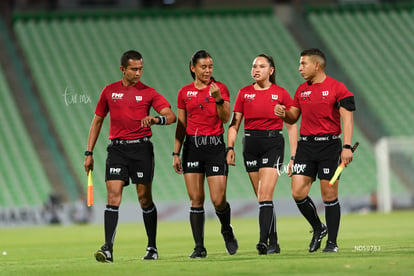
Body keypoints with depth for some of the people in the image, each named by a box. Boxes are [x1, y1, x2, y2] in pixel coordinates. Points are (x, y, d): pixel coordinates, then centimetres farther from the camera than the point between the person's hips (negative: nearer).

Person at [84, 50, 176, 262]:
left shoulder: (148, 93, 3)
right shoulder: (109, 91, 9)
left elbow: (171, 116, -4)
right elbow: (97, 120, 15)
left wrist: (155, 119, -26)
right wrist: (89, 153, 11)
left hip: (141, 148, -1)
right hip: (117, 149, 1)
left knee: (145, 198, 3)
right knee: (113, 196, -11)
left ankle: (152, 247, 16)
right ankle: (108, 249, -16)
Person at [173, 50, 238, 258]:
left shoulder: (219, 88, 1)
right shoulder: (185, 92, 8)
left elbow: (225, 118, -9)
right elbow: (181, 125, 11)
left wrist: (218, 99, -25)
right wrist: (176, 153, 8)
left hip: (214, 145, -2)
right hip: (192, 146, 2)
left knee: (218, 200, -7)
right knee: (196, 199, -1)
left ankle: (227, 231, 23)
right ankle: (199, 247, 3)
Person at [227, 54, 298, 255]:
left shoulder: (281, 94, 0)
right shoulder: (244, 93, 7)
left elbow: (291, 126, 4)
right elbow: (234, 124, 9)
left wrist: (294, 156, 0)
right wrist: (230, 148, -5)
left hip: (273, 143, -4)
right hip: (250, 144, 4)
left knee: (265, 196, -17)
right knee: (262, 198, 7)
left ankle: (264, 241, -23)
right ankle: (273, 243, 15)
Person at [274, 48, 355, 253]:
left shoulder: (337, 88, -5)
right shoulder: (301, 90, 12)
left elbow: (347, 118, -8)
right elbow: (293, 117, 21)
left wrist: (347, 147, -17)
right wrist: (284, 114, -2)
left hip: (329, 144, -5)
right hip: (306, 145, 5)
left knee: (329, 195, -2)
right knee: (298, 192, -4)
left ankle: (332, 242, 8)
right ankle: (318, 228, 18)